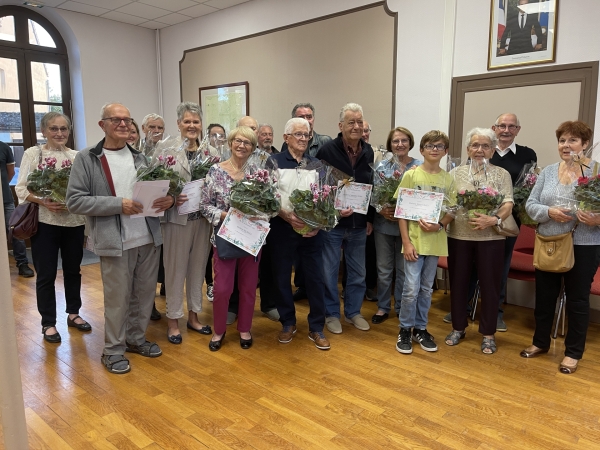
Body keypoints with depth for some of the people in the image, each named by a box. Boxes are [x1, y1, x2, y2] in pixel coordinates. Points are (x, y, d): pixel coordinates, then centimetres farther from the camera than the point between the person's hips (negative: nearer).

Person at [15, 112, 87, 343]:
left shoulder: (77, 156, 6)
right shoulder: (33, 153, 1)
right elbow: (21, 188, -3)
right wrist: (43, 202, -19)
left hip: (74, 221, 2)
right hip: (44, 222, -2)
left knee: (73, 270, 14)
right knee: (46, 274, 5)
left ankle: (73, 313, 31)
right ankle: (48, 323, 19)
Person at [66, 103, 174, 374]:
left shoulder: (140, 158, 13)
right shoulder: (87, 159, -2)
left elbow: (157, 190, 16)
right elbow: (74, 201, -9)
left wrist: (168, 199, -9)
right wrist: (118, 204, -18)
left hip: (149, 238, 5)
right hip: (115, 242, -4)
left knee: (145, 293, 13)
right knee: (118, 298, 5)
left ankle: (136, 339, 33)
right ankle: (114, 350, 24)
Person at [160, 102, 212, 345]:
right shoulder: (164, 148, -5)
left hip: (203, 217, 4)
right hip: (177, 217, -4)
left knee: (198, 268, 14)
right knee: (175, 269, 6)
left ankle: (193, 315, 30)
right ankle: (173, 320, 22)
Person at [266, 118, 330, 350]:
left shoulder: (316, 164, 10)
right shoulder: (275, 162, 1)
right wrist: (287, 216, -19)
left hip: (312, 229, 2)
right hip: (282, 228, -1)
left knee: (316, 277, 3)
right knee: (282, 277, 8)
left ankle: (316, 328, 17)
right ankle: (288, 323, 27)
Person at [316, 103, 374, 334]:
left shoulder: (368, 152, 5)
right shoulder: (327, 150, -11)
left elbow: (372, 187, 12)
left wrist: (370, 217, 10)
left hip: (359, 224, 5)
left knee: (358, 271, 15)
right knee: (329, 271, 7)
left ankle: (353, 311, 31)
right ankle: (331, 313, 24)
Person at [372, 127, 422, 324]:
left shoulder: (420, 167, -5)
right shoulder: (382, 167, 3)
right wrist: (381, 211, -16)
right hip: (383, 225, 2)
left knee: (404, 269, 10)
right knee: (384, 269, 11)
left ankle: (402, 308, 27)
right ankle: (383, 307, 26)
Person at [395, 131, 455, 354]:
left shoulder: (447, 179, 4)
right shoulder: (411, 175, -4)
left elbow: (451, 212, 8)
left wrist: (439, 225, -13)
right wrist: (406, 242, -11)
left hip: (435, 241, 3)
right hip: (414, 240, -3)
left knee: (426, 289, 13)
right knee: (411, 289, -2)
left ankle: (420, 328, 27)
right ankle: (405, 330, 16)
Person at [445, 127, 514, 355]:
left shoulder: (502, 174, 4)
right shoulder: (456, 173, 6)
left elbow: (508, 204, -5)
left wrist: (494, 219, -23)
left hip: (491, 238, -1)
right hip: (459, 236, 1)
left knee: (489, 285, 6)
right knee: (458, 282, 9)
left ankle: (488, 334, 20)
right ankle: (458, 327, 26)